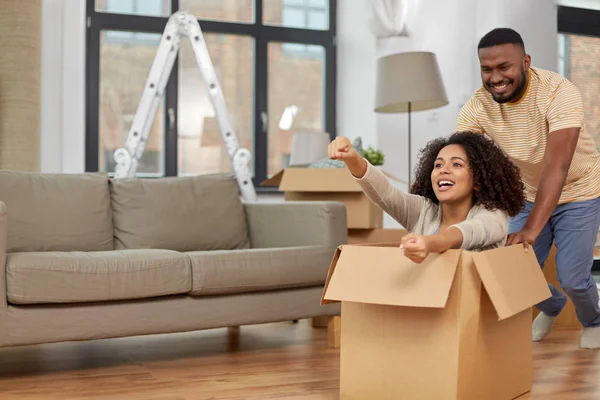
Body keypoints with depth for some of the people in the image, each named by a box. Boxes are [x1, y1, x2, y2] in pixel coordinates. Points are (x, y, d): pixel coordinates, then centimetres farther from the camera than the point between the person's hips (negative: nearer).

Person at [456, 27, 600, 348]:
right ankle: (551, 308, 38)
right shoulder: (477, 106, -19)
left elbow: (557, 166, -41)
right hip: (530, 196, 4)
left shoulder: (559, 92, -32)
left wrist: (530, 230, -51)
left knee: (572, 277, -9)